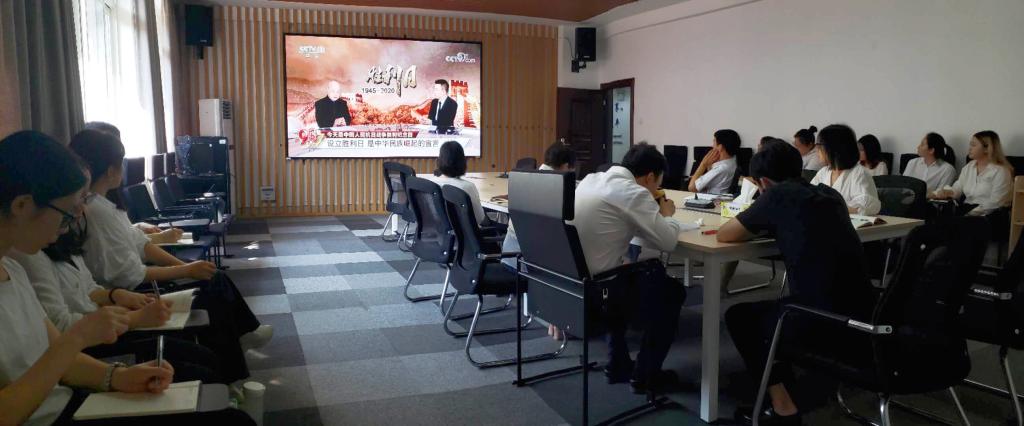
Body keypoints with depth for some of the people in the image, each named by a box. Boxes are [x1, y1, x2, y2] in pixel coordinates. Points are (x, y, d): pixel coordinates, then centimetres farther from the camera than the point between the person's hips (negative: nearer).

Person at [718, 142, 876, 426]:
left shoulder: (779, 194, -3)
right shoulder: (829, 194, 16)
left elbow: (724, 235, 3)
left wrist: (759, 229, 20)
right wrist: (773, 227, 26)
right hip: (861, 317, 7)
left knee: (739, 316, 18)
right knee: (774, 309, 32)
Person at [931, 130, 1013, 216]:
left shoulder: (1000, 171, -4)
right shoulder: (968, 167, 17)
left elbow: (994, 203, -13)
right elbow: (956, 189, 11)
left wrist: (971, 212, -20)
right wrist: (946, 192, -11)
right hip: (966, 210, 6)